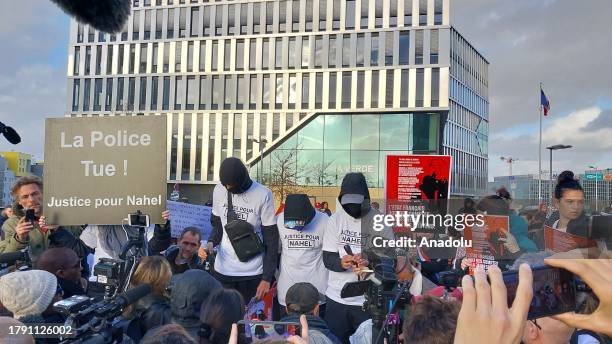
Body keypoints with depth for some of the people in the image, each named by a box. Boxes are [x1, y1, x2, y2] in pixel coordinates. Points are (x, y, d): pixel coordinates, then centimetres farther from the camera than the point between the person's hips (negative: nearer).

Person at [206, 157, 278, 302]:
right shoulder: (219, 191, 1)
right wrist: (211, 242, -11)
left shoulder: (263, 195, -11)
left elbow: (271, 239, -7)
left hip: (252, 273, -3)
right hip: (223, 269, 3)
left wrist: (267, 278, -9)